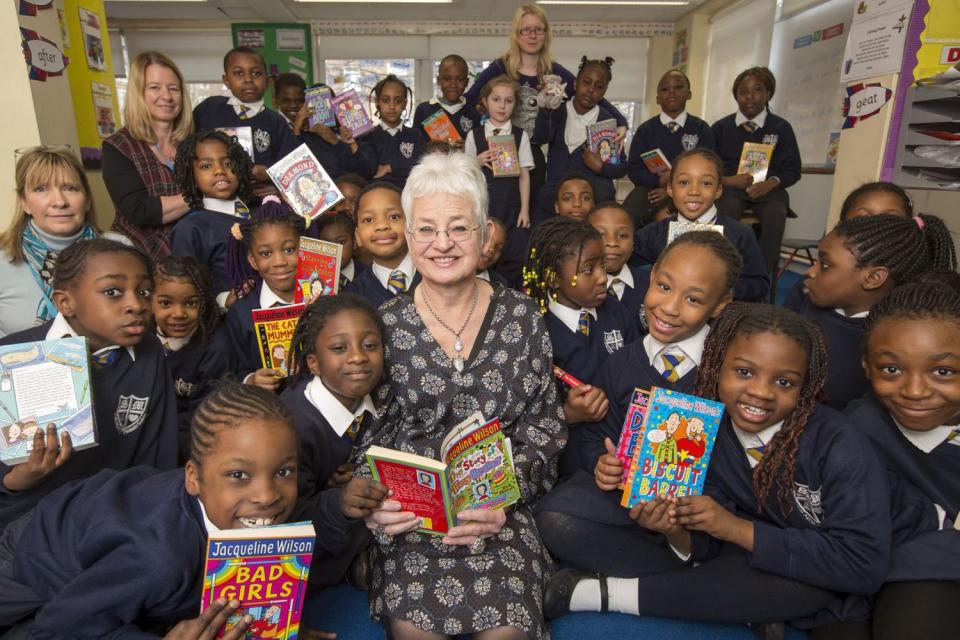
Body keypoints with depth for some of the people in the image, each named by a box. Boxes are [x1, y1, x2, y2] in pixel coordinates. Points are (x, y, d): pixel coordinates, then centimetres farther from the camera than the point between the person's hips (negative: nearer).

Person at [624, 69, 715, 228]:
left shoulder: (702, 129, 14)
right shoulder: (645, 130, 15)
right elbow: (633, 169, 5)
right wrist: (661, 180, -16)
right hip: (651, 189, 1)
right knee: (626, 217, -31)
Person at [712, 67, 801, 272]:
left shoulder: (781, 128, 13)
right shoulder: (721, 127, 14)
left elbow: (792, 169, 10)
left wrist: (771, 183, -12)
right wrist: (727, 179, -12)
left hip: (767, 188, 1)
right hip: (730, 186, 0)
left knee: (775, 216, -34)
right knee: (726, 212, -37)